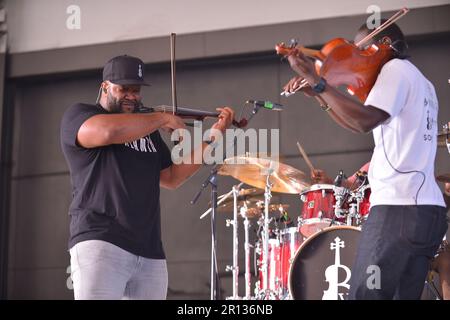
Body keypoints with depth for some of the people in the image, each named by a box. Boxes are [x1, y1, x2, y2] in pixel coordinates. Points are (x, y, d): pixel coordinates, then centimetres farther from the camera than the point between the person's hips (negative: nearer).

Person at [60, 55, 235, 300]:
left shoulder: (147, 129, 25)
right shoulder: (78, 116, 5)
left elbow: (171, 178, 22)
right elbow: (110, 131, -18)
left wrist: (211, 137, 14)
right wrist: (164, 119, -6)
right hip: (99, 242, -6)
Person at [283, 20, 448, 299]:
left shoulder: (396, 68, -2)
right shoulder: (422, 83, 26)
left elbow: (367, 120, -20)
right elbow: (360, 126, 28)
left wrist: (316, 80, -18)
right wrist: (318, 94, 20)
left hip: (399, 207, -10)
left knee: (365, 295, -10)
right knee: (405, 295, 9)